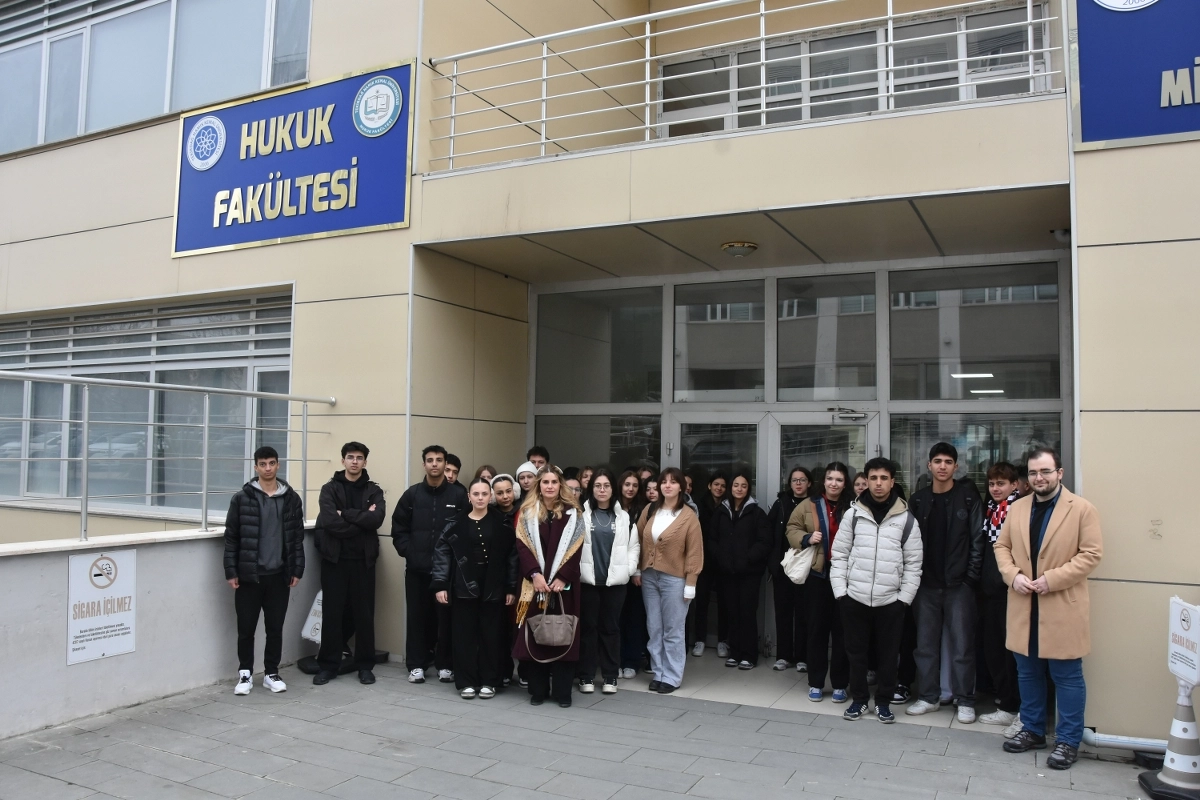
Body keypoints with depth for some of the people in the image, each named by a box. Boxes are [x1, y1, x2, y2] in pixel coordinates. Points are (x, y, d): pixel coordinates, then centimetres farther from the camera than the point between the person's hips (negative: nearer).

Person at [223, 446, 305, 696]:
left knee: (275, 628, 9)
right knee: (246, 628, 6)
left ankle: (271, 673, 22)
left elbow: (297, 537, 5)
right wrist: (231, 571, -6)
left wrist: (297, 570, 1)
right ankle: (245, 674, 21)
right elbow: (231, 537, -1)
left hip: (279, 575, 2)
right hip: (248, 575, -1)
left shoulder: (291, 499, 3)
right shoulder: (242, 498, -2)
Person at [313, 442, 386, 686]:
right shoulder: (330, 489, 2)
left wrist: (345, 514, -14)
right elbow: (329, 521, -14)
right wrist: (362, 520, -12)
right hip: (335, 559, -1)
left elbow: (377, 519, -13)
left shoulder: (373, 490, 6)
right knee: (332, 613, 4)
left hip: (363, 560, 1)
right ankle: (328, 665, 16)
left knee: (364, 613, 6)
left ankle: (365, 665, 17)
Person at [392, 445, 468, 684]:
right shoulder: (412, 494, 5)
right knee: (417, 616, 6)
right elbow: (399, 528, 6)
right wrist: (408, 552, -4)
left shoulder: (458, 495, 0)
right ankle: (416, 664, 16)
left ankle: (445, 664, 16)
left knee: (446, 616, 4)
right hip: (417, 568, 2)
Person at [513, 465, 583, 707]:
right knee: (534, 635, 1)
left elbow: (576, 549, -2)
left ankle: (562, 691, 8)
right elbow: (522, 546, -2)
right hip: (534, 583, 1)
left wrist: (562, 577, -12)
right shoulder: (527, 512, 6)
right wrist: (534, 574, -14)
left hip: (564, 583, 0)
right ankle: (538, 690, 11)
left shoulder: (572, 512, 5)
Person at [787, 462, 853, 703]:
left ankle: (840, 684, 18)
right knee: (816, 628, 8)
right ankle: (816, 683, 19)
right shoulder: (809, 505, 4)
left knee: (842, 629, 6)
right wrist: (806, 538, -11)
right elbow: (792, 529, 8)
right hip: (816, 574, 1)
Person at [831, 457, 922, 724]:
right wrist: (840, 591, -4)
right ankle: (859, 698, 26)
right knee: (856, 652, 10)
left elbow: (913, 563, 2)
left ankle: (883, 702, 26)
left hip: (890, 600, 0)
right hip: (855, 598, 1)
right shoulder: (853, 514, 0)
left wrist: (905, 597, -3)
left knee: (888, 654, 9)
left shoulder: (906, 519, -1)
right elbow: (839, 554, 2)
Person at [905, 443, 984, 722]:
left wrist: (971, 577, -10)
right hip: (926, 584, 3)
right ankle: (928, 696, 19)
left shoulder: (968, 498, -2)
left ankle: (965, 701, 13)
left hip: (958, 584, -3)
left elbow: (977, 540, -5)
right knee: (926, 643, 9)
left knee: (961, 644, 2)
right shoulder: (918, 499, 6)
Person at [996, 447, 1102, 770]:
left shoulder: (1082, 509, -6)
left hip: (1062, 607, -5)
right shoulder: (1017, 508, 8)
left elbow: (1092, 554, -11)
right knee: (1028, 673, 14)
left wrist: (1052, 579, -17)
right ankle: (1032, 730, 28)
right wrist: (1013, 575, -7)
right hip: (1024, 606, 5)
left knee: (1066, 676, 3)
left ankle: (1068, 740, 15)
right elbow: (1002, 546, 11)